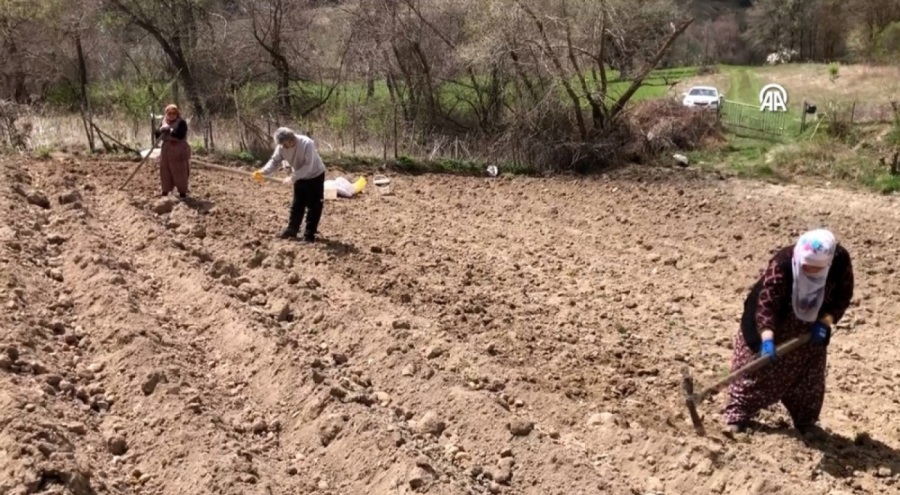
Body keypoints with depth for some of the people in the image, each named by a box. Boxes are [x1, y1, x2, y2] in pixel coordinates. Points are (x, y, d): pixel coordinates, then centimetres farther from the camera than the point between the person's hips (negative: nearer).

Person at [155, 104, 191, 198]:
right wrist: (161, 130, -13)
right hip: (166, 150, 6)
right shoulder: (164, 122, 11)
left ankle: (182, 192, 2)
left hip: (179, 151, -6)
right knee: (165, 171, 8)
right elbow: (157, 135, 7)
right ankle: (165, 191, 17)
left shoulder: (181, 123, -9)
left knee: (179, 172, -5)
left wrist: (169, 130, -23)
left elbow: (180, 135, -24)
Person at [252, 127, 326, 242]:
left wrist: (293, 177, -39)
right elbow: (275, 161, -14)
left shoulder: (307, 143, -35)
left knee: (314, 206, -3)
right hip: (299, 177, 6)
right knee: (297, 205, 12)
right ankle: (292, 230, 22)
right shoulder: (282, 147, -17)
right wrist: (263, 171, -33)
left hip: (315, 175, -5)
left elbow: (308, 166, -35)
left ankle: (309, 234, 3)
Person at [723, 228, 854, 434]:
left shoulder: (841, 261, -26)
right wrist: (767, 338, -46)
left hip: (810, 326, 4)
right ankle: (739, 413, 15)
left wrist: (825, 322, -22)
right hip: (776, 322, -3)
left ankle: (805, 420, 29)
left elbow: (843, 296, -10)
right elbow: (766, 303, -37)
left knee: (809, 373, 11)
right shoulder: (782, 264, -37)